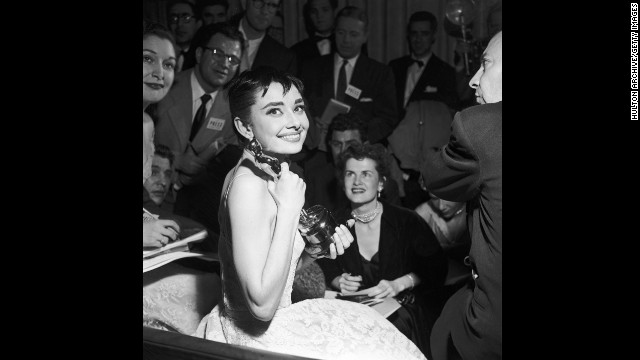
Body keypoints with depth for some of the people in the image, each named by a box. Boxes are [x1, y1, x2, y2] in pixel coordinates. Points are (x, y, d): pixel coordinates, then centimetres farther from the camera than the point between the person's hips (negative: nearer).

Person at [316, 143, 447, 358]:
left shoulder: (406, 221, -6)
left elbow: (435, 266, -2)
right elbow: (327, 270, 11)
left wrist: (399, 284, -16)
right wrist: (339, 282, -12)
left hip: (403, 310, -1)